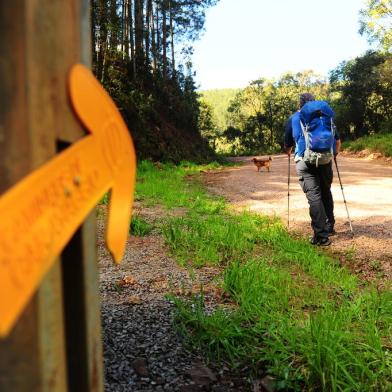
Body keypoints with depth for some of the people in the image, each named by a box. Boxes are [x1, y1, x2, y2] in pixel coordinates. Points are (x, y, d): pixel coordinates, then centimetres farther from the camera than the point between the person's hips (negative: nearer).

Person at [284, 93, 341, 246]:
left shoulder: (293, 119, 10)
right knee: (326, 193, 19)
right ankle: (329, 227, 28)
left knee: (314, 196, -6)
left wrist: (289, 153, 37)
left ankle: (321, 236, -12)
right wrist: (335, 152, 34)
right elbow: (337, 140, 14)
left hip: (305, 161, -3)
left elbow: (287, 146, 15)